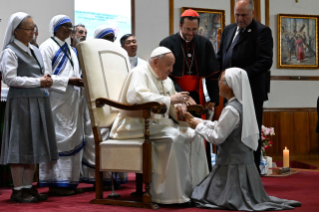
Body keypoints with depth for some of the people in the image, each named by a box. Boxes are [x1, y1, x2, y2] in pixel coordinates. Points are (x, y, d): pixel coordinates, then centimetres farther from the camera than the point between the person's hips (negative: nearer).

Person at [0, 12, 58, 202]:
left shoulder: (35, 51, 16)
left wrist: (46, 79, 0)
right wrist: (38, 82, -15)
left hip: (39, 101, 7)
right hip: (21, 102, -7)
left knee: (34, 145, 8)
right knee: (21, 144, -4)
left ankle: (28, 186, 15)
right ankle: (18, 190, 2)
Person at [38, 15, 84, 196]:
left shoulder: (70, 50, 20)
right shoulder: (47, 47, -5)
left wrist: (81, 81, 4)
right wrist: (68, 81, -19)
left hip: (72, 103, 8)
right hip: (57, 103, -8)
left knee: (73, 139, 7)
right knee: (57, 140, -7)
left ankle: (70, 181, 12)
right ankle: (55, 183, -3)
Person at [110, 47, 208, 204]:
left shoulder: (167, 81, 18)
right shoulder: (139, 73, -8)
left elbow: (171, 109, 20)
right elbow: (136, 96, -28)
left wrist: (178, 108, -7)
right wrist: (169, 99, -27)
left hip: (159, 124, 9)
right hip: (137, 124, -9)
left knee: (193, 136, -8)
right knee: (173, 138, -30)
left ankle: (195, 188, -8)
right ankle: (171, 195, -28)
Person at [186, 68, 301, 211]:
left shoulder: (231, 109, -20)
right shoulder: (242, 105, 8)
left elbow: (217, 137, -18)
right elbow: (219, 127, 15)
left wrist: (199, 126, -5)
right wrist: (197, 121, 11)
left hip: (233, 165, -9)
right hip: (242, 160, 9)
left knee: (201, 196, -1)